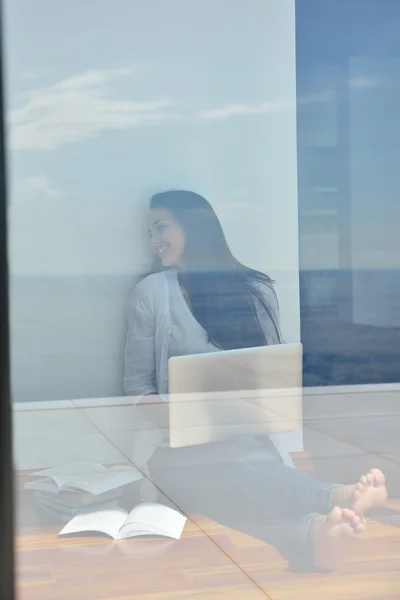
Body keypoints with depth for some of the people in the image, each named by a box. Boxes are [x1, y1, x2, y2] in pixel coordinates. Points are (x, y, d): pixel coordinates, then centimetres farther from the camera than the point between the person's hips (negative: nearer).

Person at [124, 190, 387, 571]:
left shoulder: (257, 290, 11)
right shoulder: (152, 290, 6)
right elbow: (137, 383, 5)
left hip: (251, 436, 2)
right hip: (180, 447, -2)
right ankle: (335, 499, -62)